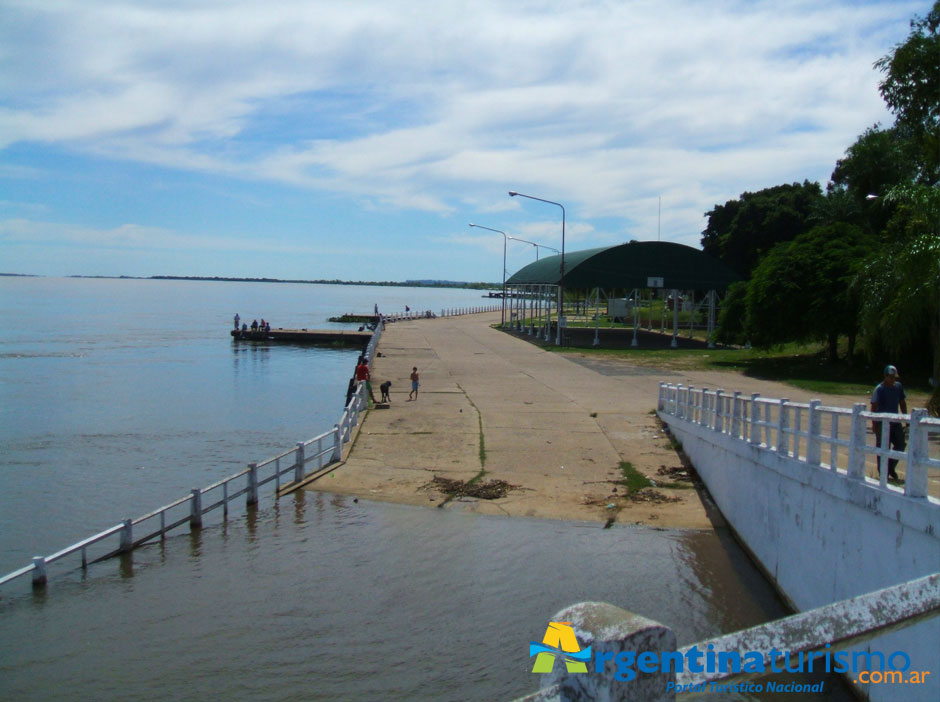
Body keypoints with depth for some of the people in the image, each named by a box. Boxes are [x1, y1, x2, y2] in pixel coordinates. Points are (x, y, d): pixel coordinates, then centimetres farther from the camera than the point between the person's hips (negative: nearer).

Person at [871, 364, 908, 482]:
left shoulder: (898, 386, 7)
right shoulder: (879, 389, -11)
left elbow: (902, 403, 16)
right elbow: (874, 407, -12)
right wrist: (874, 423, -16)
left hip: (895, 422, 6)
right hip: (882, 423, -6)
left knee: (900, 445, 6)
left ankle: (891, 468, 23)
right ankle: (883, 473, 10)